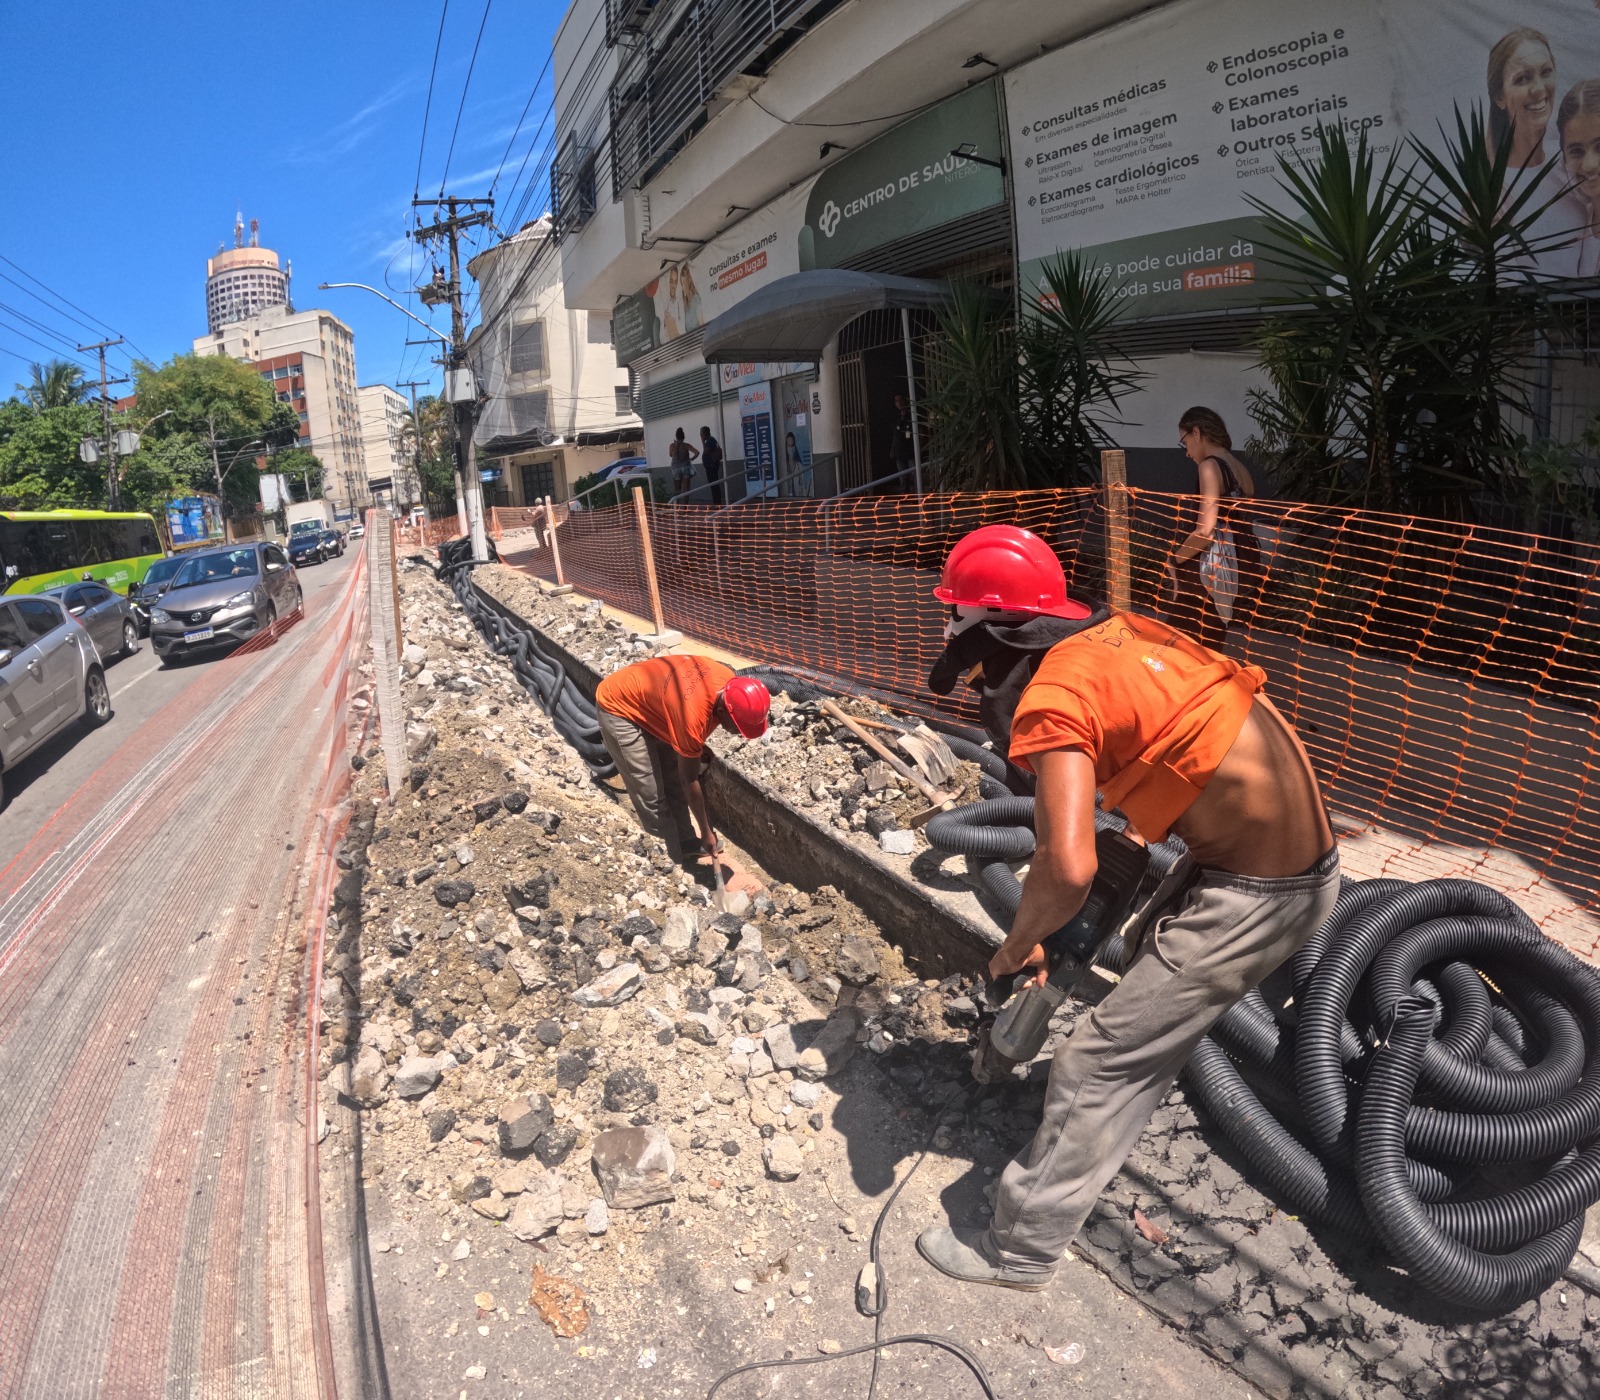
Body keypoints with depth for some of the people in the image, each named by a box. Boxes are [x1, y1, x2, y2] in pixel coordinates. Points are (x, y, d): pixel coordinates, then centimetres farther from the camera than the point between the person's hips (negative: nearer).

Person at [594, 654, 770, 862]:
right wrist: (706, 832, -13)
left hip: (646, 699, 8)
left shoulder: (729, 681, -18)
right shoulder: (692, 718, -37)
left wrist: (697, 746, 11)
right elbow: (689, 781, -23)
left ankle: (684, 843, 26)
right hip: (619, 709, -8)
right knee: (650, 795, -5)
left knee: (674, 781, 12)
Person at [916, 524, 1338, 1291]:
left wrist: (1015, 947, -12)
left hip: (1252, 896, -9)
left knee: (1098, 1067, 0)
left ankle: (1018, 1250, 16)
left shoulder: (1052, 697, -22)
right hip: (1313, 863, 9)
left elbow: (1068, 869, -31)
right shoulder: (1121, 631, 4)